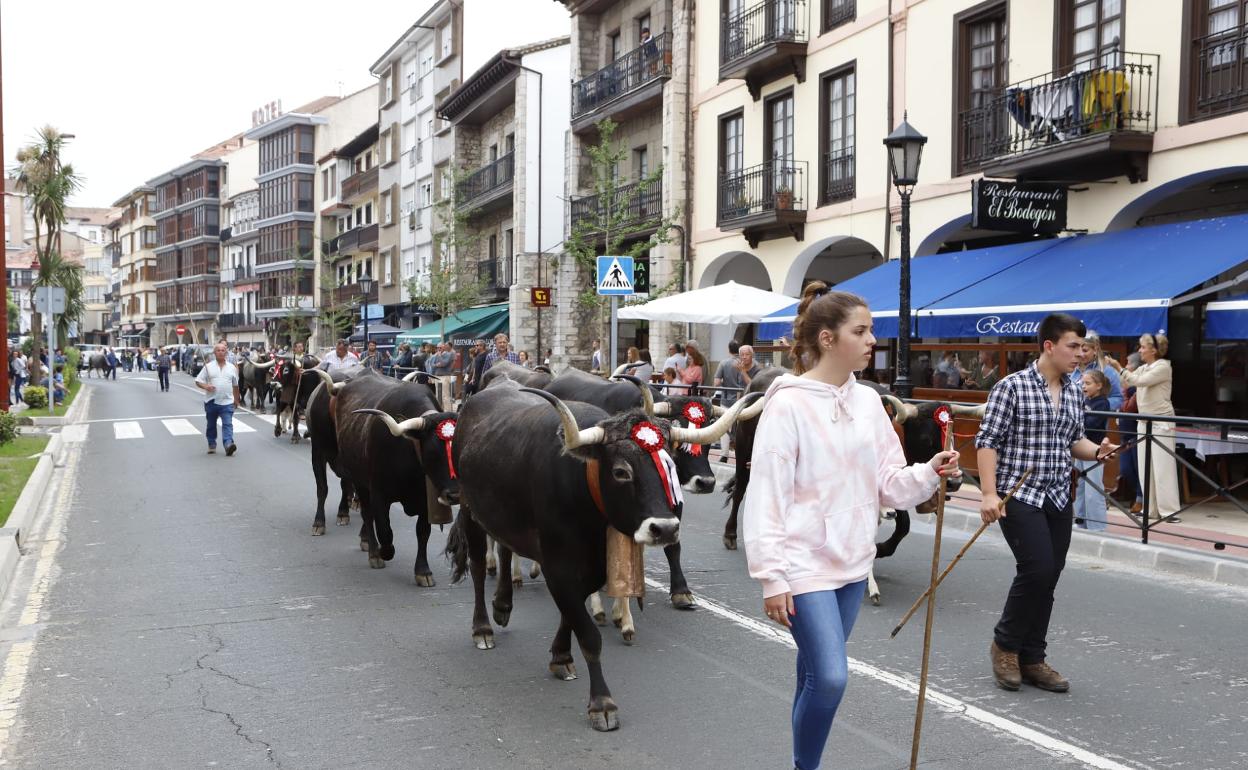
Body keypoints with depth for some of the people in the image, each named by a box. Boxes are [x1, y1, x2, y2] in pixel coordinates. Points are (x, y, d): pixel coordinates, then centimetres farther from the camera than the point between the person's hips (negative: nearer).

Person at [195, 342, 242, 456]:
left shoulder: (232, 367, 7)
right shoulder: (208, 366, 1)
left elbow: (235, 385, 17)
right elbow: (198, 381, 1)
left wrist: (236, 398, 20)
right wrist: (205, 386, -18)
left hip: (227, 402, 0)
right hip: (211, 402, 0)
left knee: (227, 424, -13)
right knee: (211, 425, 13)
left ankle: (228, 444, -25)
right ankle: (212, 445, 27)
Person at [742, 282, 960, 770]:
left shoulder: (868, 402, 5)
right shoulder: (788, 405, -14)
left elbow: (886, 484, 8)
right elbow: (767, 496, -15)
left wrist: (928, 474, -12)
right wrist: (772, 578, -17)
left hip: (852, 562, 7)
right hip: (804, 563, -6)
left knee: (817, 674, 16)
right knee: (830, 676, -11)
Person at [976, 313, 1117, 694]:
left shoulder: (1075, 393, 11)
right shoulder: (1012, 387, -9)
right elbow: (987, 441, -11)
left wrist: (1096, 451, -2)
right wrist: (989, 494, -18)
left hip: (1059, 498, 7)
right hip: (1019, 495, -7)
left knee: (1048, 578, 8)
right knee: (1037, 570, -15)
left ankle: (1031, 659, 19)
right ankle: (1005, 643, 7)